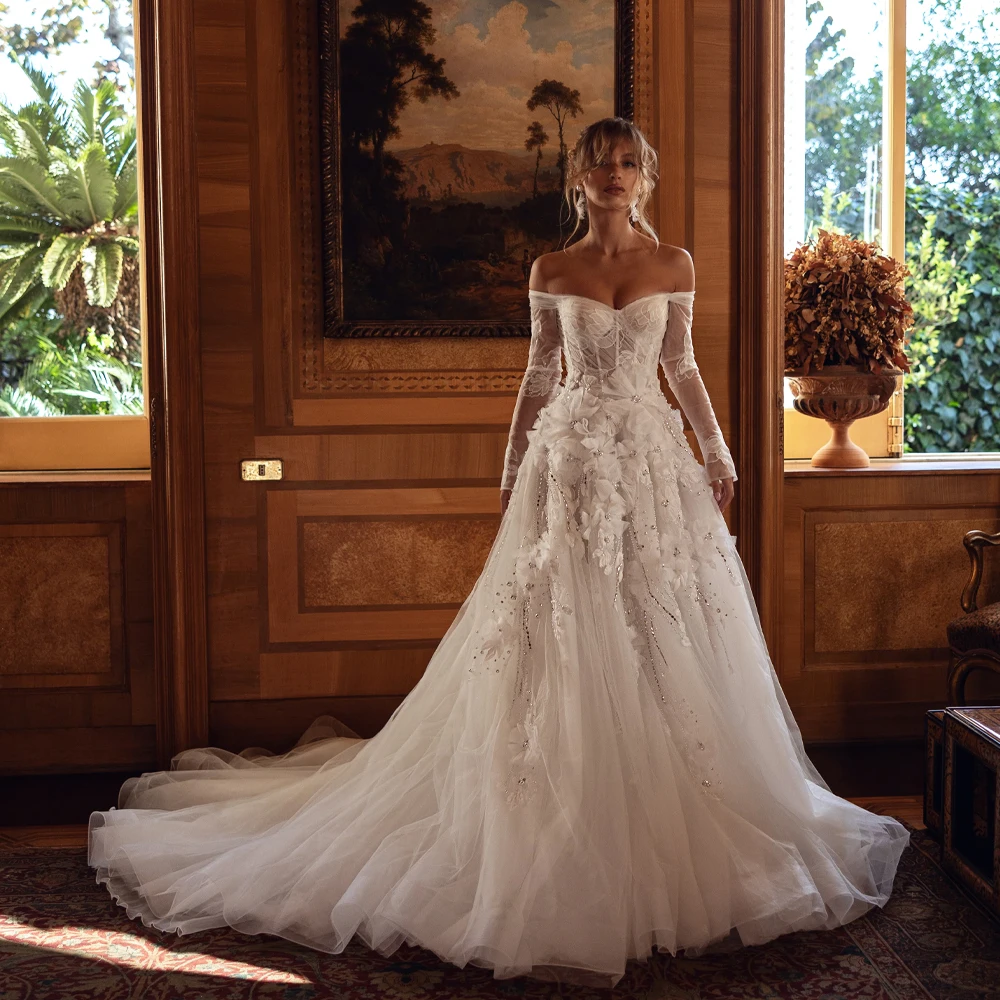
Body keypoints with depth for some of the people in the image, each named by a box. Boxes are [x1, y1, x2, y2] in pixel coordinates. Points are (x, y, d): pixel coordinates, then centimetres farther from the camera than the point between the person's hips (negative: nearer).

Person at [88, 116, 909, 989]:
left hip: (654, 460, 1)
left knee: (665, 642, 3)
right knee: (565, 646, -1)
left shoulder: (674, 266, 7)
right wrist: (513, 472, 7)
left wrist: (718, 455, 11)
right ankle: (568, 849, 10)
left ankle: (677, 835, 18)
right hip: (571, 462, -1)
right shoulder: (552, 272, 5)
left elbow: (682, 367, 13)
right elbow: (539, 377, 9)